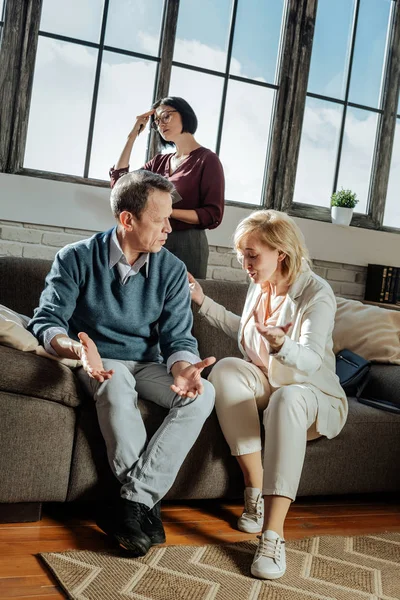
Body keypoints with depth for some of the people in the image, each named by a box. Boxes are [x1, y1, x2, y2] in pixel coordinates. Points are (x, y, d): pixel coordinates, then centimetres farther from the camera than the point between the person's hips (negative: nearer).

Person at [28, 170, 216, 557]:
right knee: (116, 385, -39)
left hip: (148, 365, 3)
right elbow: (47, 321, -14)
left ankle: (133, 502, -30)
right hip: (98, 363, -3)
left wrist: (183, 368, -31)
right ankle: (146, 505, -27)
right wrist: (77, 348, -38)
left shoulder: (172, 271, -1)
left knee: (203, 393, -26)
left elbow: (178, 337, -6)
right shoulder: (77, 259, -8)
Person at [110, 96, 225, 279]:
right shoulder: (160, 162, 15)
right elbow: (118, 181, 10)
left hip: (187, 244, -5)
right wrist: (133, 135, 10)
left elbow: (213, 216, -10)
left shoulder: (207, 160, -3)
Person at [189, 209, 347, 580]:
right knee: (225, 369, -26)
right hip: (265, 386, 6)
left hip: (314, 395, -6)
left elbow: (311, 361, -29)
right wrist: (203, 302, 19)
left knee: (287, 398, -41)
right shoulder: (259, 286, 4)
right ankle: (255, 491, -25)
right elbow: (244, 332, 24)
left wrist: (282, 346, -50)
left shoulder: (316, 294, -15)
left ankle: (273, 534, -43)